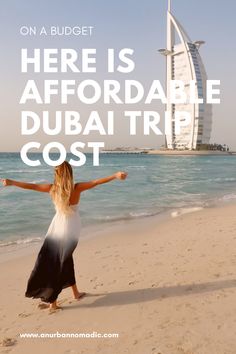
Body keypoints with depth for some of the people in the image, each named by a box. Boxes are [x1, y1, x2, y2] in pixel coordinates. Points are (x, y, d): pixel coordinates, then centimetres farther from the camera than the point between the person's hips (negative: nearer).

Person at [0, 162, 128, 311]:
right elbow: (96, 182, -19)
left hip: (57, 227, 2)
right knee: (62, 262, 11)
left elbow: (31, 186, -3)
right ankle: (52, 301, 18)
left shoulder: (53, 188, -10)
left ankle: (76, 292, 26)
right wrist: (116, 175, -17)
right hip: (71, 229, -1)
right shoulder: (77, 188, -16)